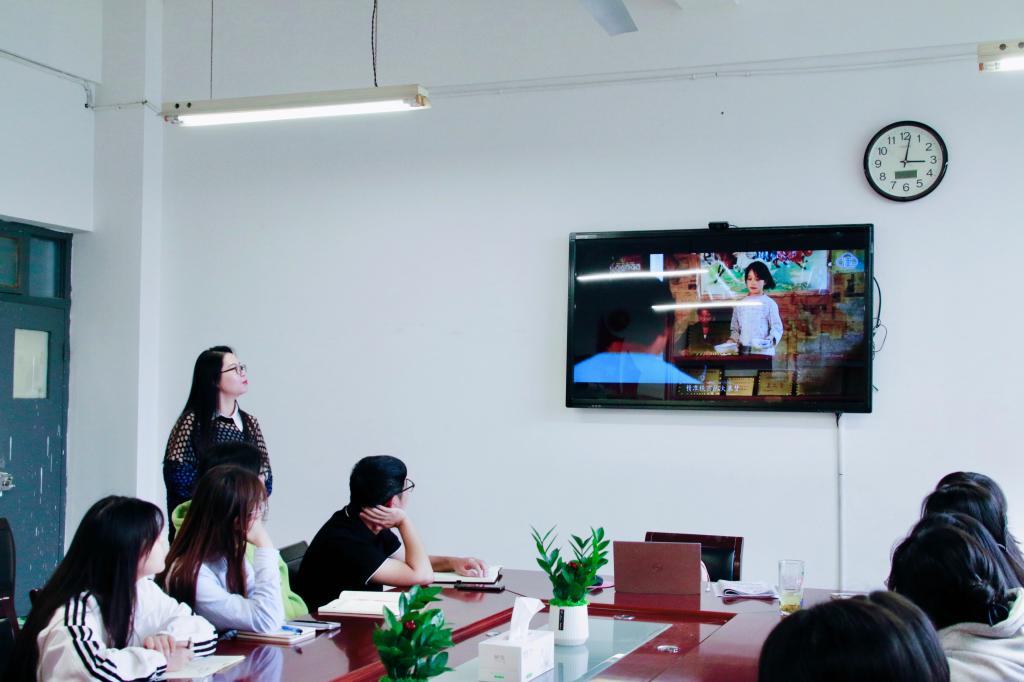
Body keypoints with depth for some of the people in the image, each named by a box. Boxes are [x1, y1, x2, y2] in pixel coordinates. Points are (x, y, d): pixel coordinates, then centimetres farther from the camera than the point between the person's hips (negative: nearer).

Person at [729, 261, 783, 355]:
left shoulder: (769, 304, 0)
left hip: (763, 352, -3)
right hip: (743, 352, 3)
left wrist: (771, 340, -20)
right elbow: (735, 328, 16)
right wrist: (732, 340, -1)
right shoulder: (740, 304, 11)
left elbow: (777, 327, -2)